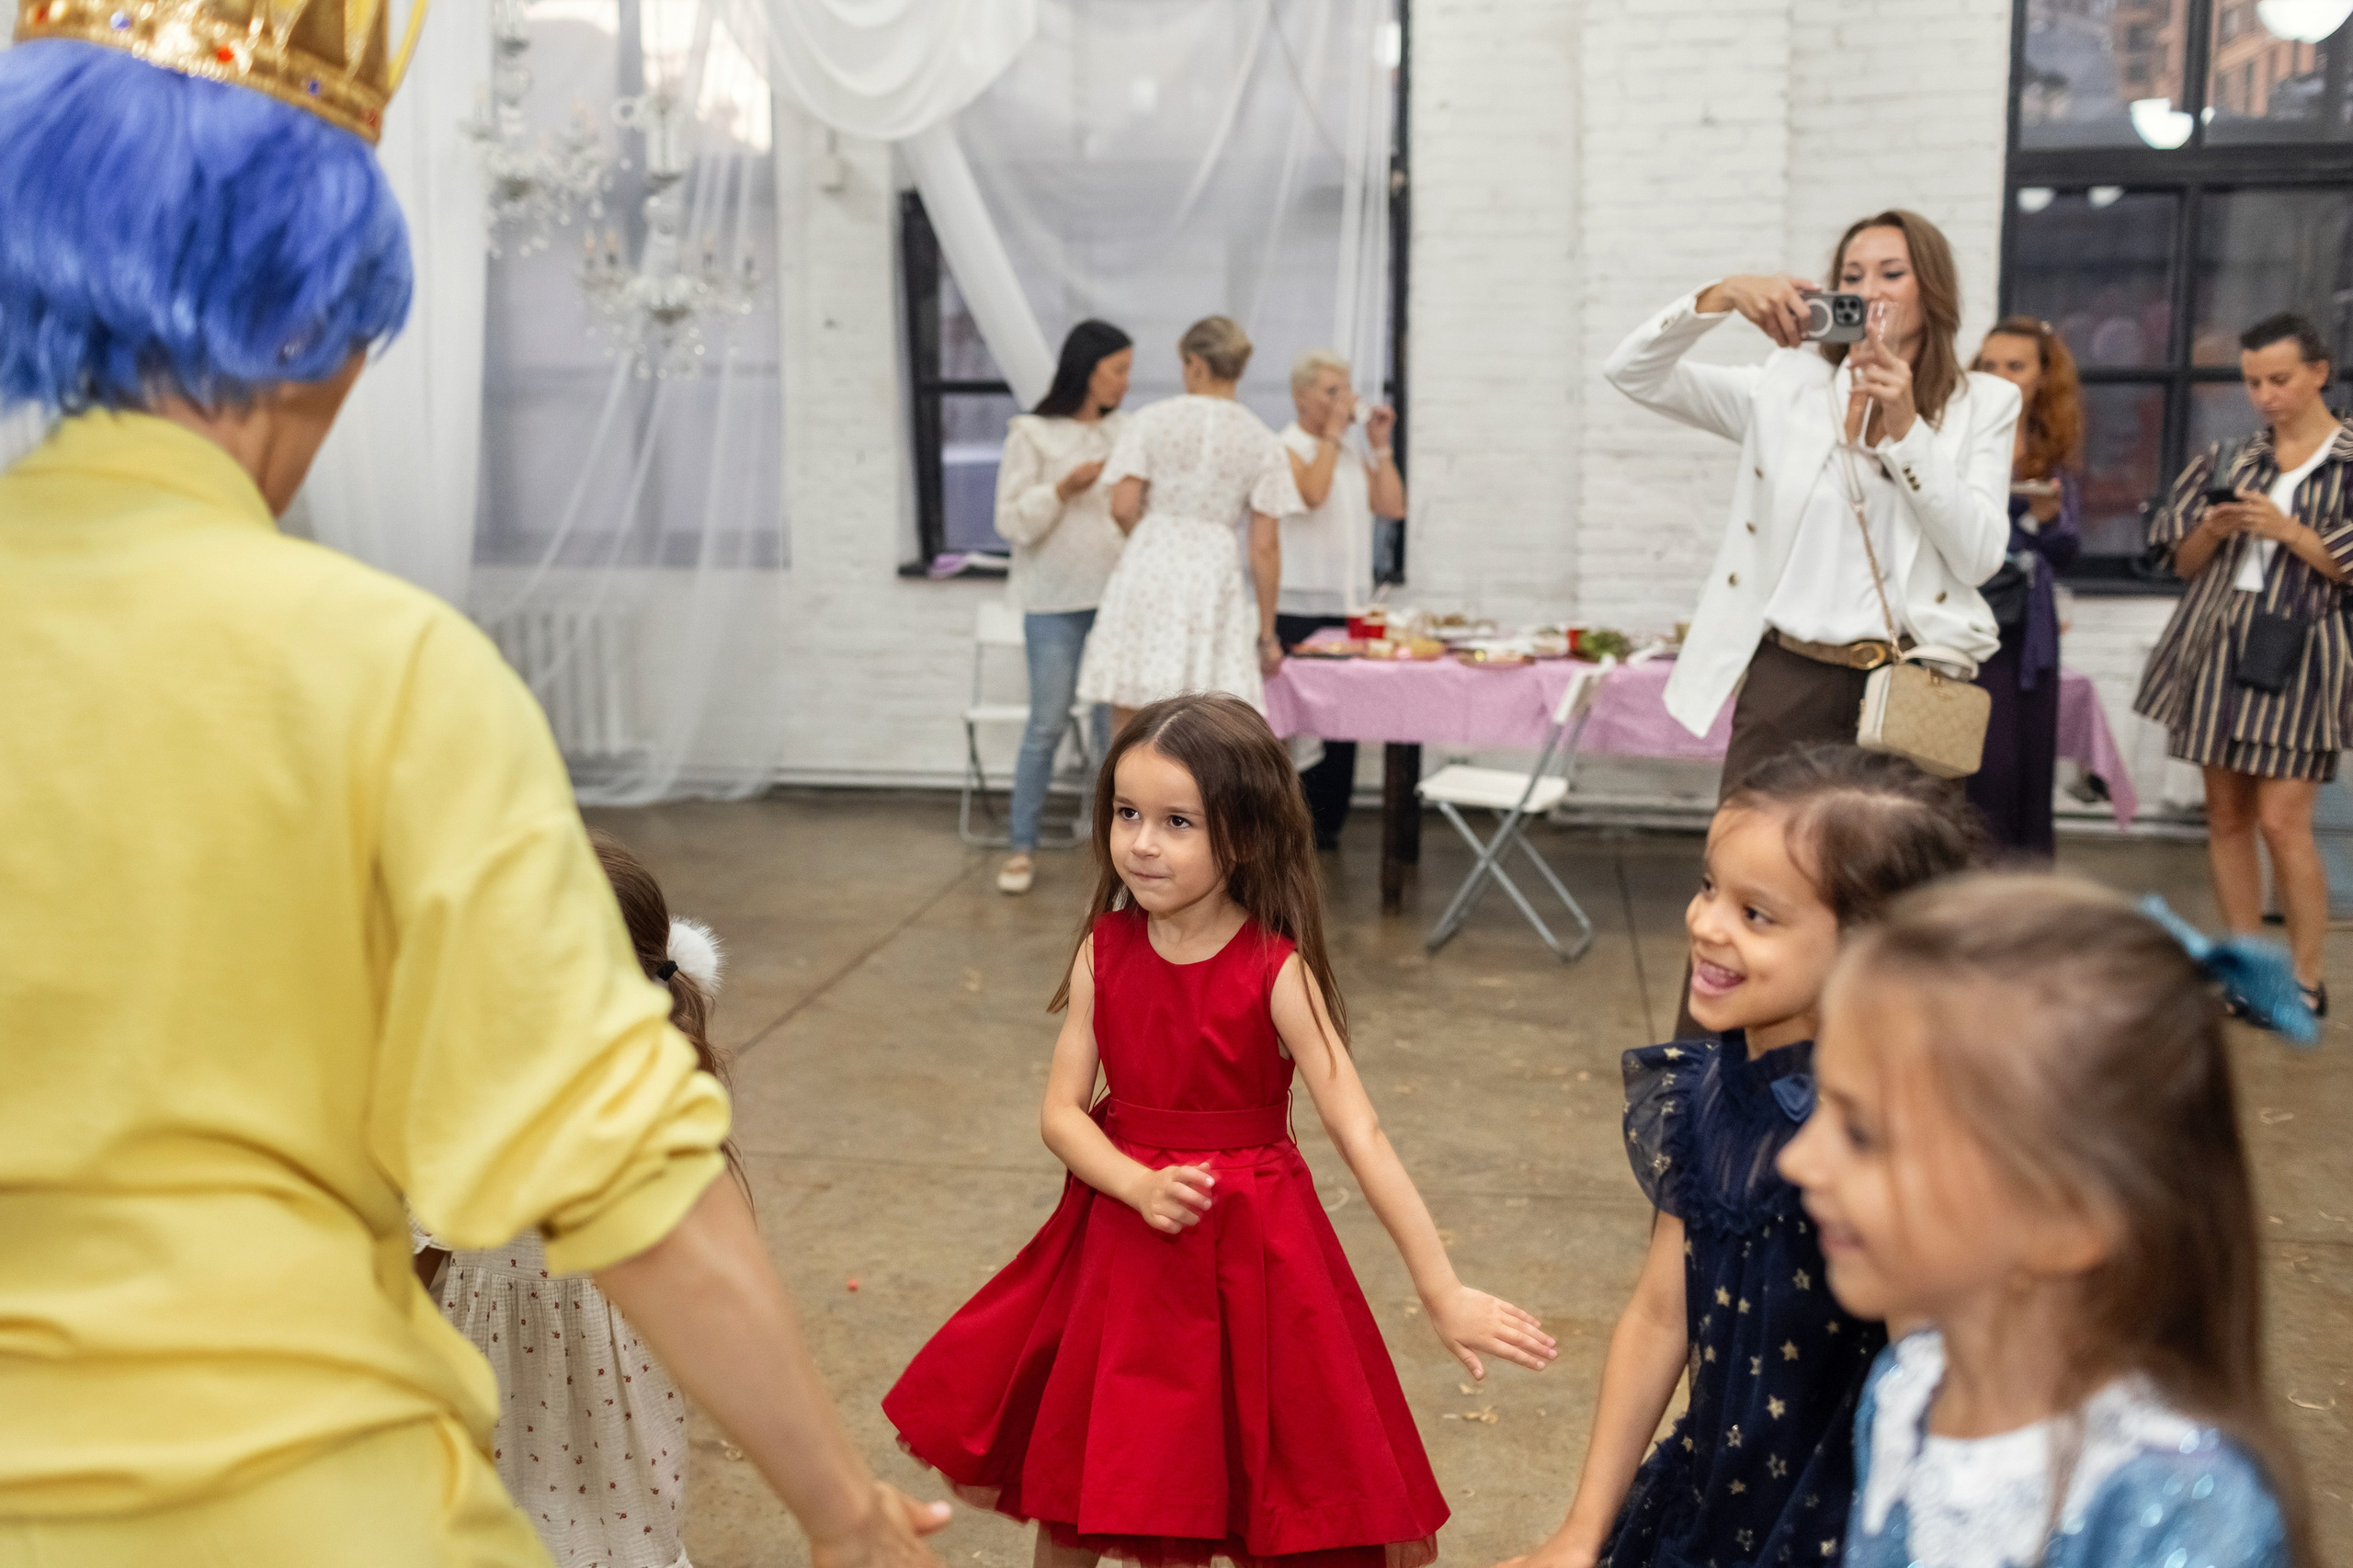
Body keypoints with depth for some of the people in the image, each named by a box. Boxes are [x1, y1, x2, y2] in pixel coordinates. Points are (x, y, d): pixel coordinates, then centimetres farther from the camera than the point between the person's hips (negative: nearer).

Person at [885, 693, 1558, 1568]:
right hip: (1119, 1239, 4)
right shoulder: (1104, 951, -6)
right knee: (1071, 1476, 19)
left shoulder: (1276, 972, -18)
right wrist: (1139, 1186, -23)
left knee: (1239, 1482, 10)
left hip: (1246, 1246, -3)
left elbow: (1360, 1135, -20)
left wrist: (1442, 1292, -23)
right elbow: (1061, 1111, -5)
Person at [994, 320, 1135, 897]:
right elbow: (1012, 520, -6)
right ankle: (1023, 847, 10)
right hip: (1055, 601, -4)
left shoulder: (1125, 431, 10)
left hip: (1117, 596, 4)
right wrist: (1064, 487, -19)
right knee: (1047, 725, -1)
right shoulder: (1033, 434, -3)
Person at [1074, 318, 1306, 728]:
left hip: (1147, 570, 0)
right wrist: (1267, 634, 8)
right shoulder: (1261, 440, 5)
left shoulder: (1153, 420, 2)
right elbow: (1265, 547, 2)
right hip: (1214, 576, 1)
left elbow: (1123, 508, -5)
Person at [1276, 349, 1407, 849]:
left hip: (1350, 609, 6)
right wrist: (1332, 433, -12)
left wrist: (1380, 446, 5)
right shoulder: (1285, 449, -3)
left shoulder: (1353, 456, 18)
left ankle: (1326, 822, 12)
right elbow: (1312, 493, -22)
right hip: (1298, 609, -6)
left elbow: (1393, 506, 9)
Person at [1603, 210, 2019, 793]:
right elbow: (1633, 373, 3)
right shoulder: (1787, 386, 11)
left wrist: (1904, 425, -10)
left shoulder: (1984, 404, 10)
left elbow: (1978, 558, -3)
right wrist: (1724, 294, -12)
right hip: (1788, 681, 0)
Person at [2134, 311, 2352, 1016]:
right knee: (2226, 815, 5)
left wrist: (2287, 530, -15)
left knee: (2281, 820, -9)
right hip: (2219, 646, 4)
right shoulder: (2232, 458, 13)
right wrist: (2214, 527, -8)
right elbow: (2185, 561, 12)